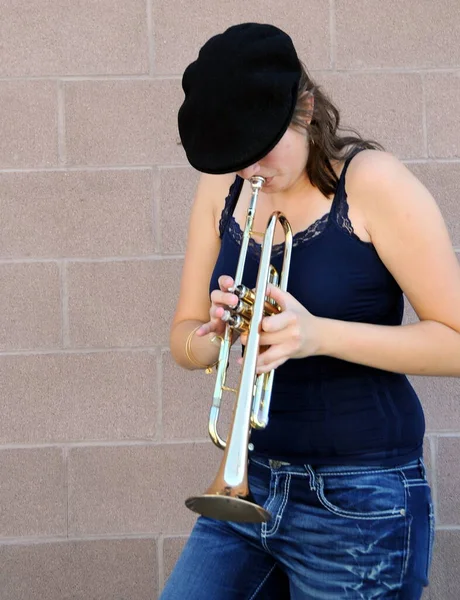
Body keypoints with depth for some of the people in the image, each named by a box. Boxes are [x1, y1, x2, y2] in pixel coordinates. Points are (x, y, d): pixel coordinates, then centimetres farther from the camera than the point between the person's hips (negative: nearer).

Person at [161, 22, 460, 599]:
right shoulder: (221, 189, 4)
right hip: (254, 482, 5)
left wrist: (319, 334, -25)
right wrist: (216, 337, -16)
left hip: (359, 501, -5)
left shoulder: (371, 182, -12)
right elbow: (183, 341, 7)